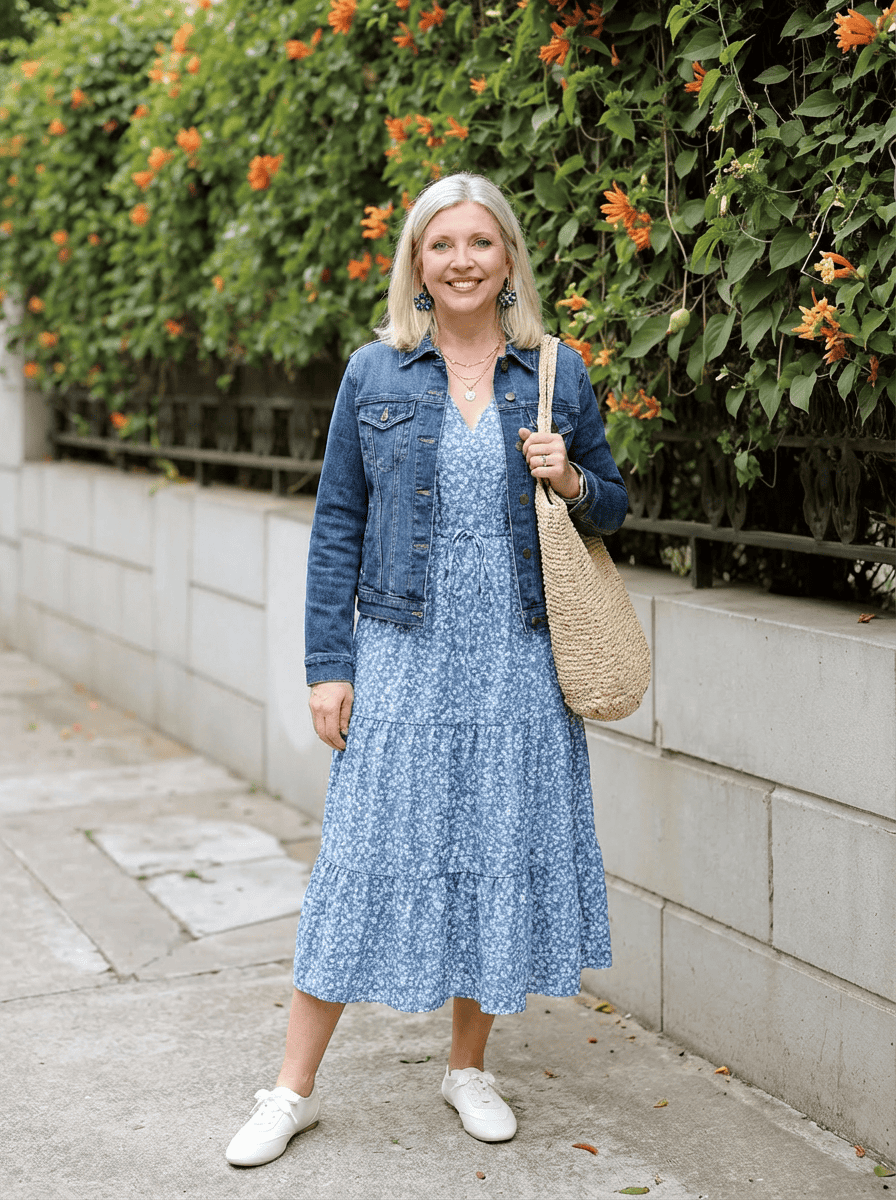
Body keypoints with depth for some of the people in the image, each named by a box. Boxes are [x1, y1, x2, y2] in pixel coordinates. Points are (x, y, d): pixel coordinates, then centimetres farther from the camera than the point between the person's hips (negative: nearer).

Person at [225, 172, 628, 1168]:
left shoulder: (557, 373, 6)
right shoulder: (375, 374, 3)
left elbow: (610, 506, 14)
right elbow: (338, 525, 3)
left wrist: (571, 482, -10)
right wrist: (327, 665, -3)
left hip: (519, 664, 2)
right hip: (403, 661, -1)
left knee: (502, 853, 7)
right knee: (366, 856, 0)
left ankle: (468, 1066, 27)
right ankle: (294, 1088, 13)